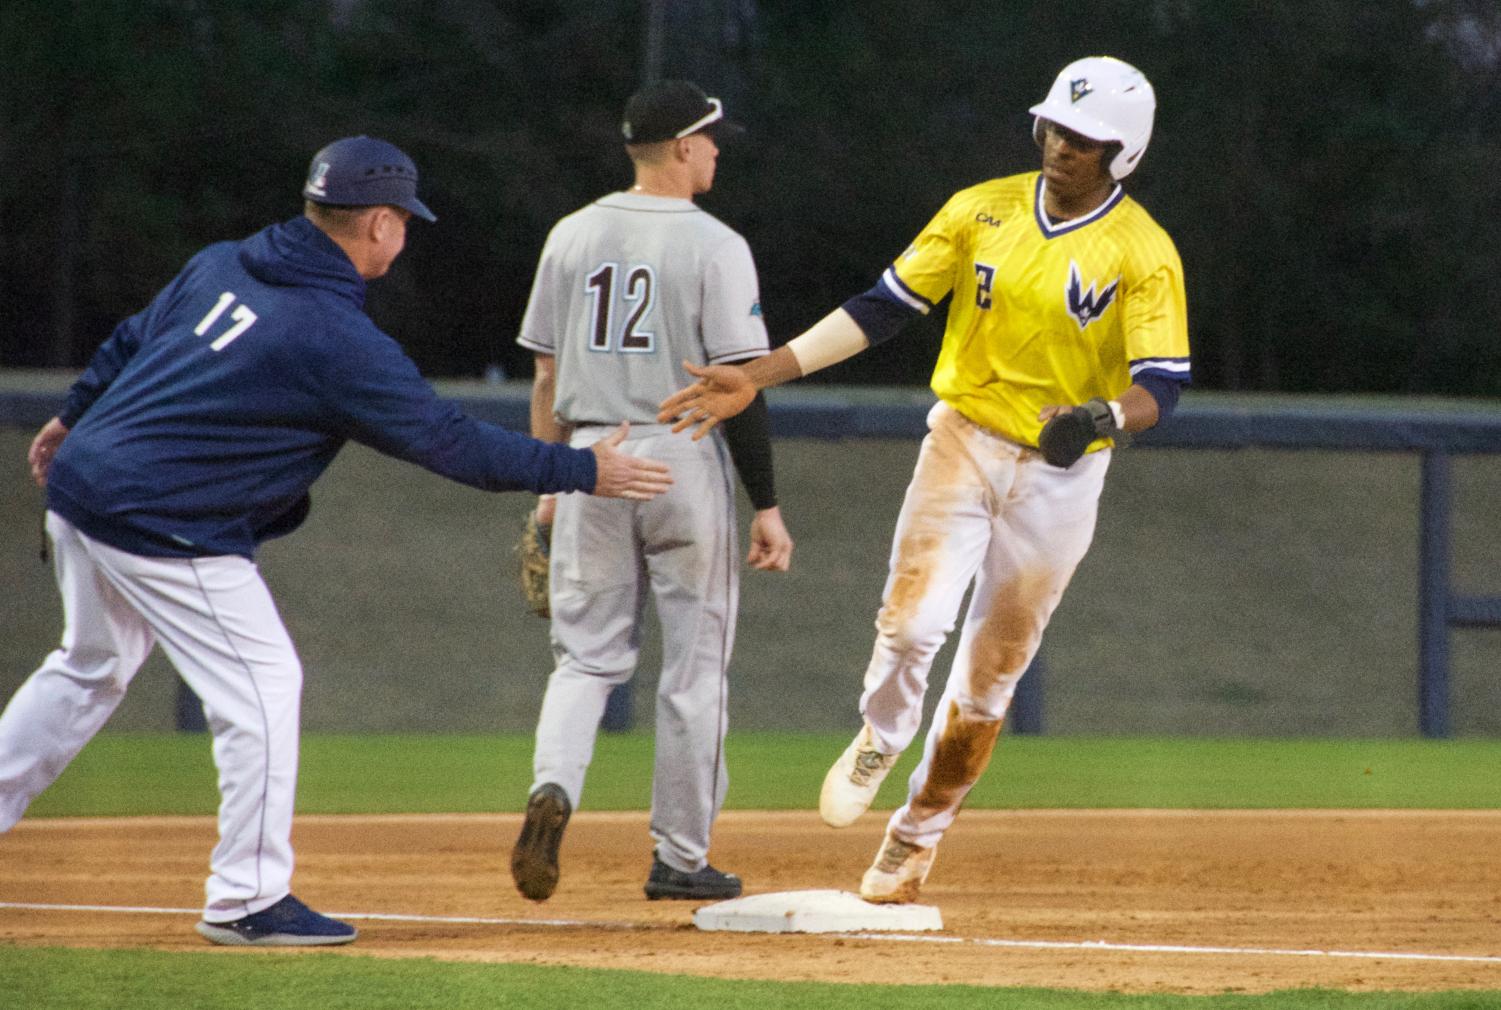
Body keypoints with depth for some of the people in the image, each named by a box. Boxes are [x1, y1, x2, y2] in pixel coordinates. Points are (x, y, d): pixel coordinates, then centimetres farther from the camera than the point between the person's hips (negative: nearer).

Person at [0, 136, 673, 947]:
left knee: (91, 668, 25)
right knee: (261, 684, -2)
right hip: (164, 522, -9)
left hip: (84, 484, 9)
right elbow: (449, 441, -14)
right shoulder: (339, 339, -17)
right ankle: (248, 900, 1)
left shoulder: (220, 266, 6)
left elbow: (129, 342, 18)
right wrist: (582, 471, -6)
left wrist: (73, 419, 33)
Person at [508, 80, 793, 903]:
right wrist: (765, 505, -7)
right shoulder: (714, 247, -8)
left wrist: (550, 483, 17)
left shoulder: (572, 238, 6)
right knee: (694, 663, 7)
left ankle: (553, 789, -19)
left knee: (588, 653, 9)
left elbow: (546, 377, 8)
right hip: (683, 458, -4)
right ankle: (680, 857, 10)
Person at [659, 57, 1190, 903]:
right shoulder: (982, 212, 0)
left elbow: (1160, 387, -17)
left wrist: (1106, 414, -41)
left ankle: (914, 841, 21)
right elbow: (881, 308, 1)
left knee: (991, 672, 4)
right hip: (963, 444, 1)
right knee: (912, 620, -18)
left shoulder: (1144, 253, -9)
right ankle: (881, 741, 15)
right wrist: (756, 377, -6)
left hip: (1060, 477, -1)